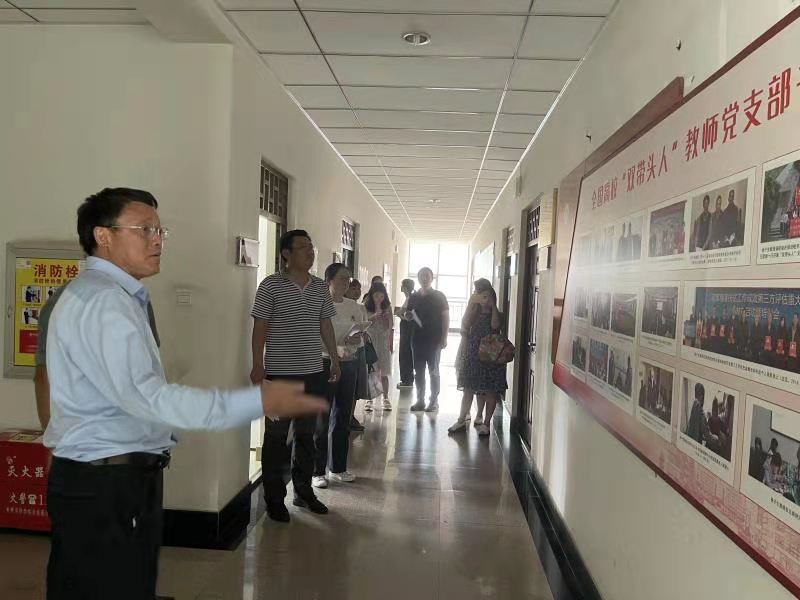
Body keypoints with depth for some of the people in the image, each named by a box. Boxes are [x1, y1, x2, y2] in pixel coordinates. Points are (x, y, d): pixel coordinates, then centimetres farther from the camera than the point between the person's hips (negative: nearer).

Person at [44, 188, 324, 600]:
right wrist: (259, 401, -33)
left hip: (116, 477, 10)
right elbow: (144, 395, -30)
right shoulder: (104, 301, -20)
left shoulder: (104, 295, 14)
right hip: (105, 487, -10)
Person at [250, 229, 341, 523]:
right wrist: (258, 365, -14)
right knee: (276, 436, 4)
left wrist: (335, 360, 13)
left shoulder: (320, 287, 8)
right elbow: (260, 327, -8)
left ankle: (304, 491, 29)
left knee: (306, 434, 15)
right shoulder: (271, 285, -7)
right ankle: (274, 498, 17)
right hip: (279, 374, -5)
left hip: (313, 373, 5)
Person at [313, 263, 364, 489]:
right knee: (322, 419, 0)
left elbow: (363, 336, 14)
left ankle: (338, 468, 26)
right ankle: (317, 471, 13)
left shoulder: (355, 307, 8)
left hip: (349, 365, 6)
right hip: (325, 364, -6)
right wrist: (336, 349, -28)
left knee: (343, 418, 13)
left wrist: (357, 339, -8)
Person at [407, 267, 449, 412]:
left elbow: (446, 317, -4)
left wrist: (444, 338, -11)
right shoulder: (414, 297, 11)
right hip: (418, 339, 4)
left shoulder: (439, 296, -1)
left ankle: (434, 401, 8)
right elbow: (409, 316, 21)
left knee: (433, 371, 2)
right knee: (418, 371, 7)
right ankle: (420, 400, 15)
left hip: (434, 339, -4)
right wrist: (408, 315, -4)